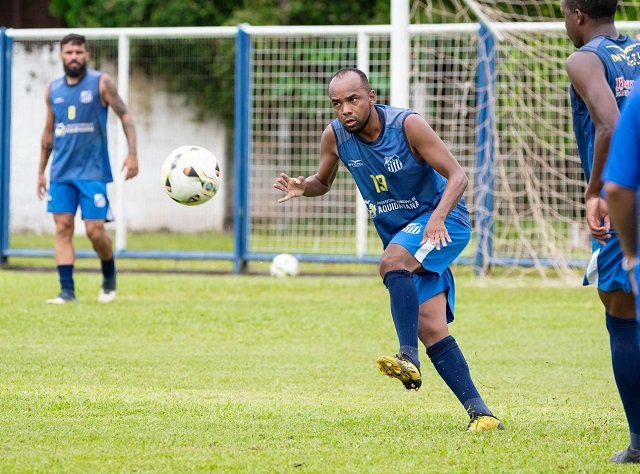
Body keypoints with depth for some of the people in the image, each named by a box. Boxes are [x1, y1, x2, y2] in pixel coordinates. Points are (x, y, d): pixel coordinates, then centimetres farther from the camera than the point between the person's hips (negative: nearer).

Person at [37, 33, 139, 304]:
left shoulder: (101, 83, -4)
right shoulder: (53, 89, 9)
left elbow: (125, 116, -2)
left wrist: (132, 154, -13)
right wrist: (41, 170, 17)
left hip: (92, 171, -4)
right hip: (61, 171, 4)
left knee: (95, 231, -6)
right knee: (63, 228, -4)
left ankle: (109, 276, 21)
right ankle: (67, 290, -2)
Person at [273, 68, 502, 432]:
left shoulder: (407, 125, -20)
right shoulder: (335, 136, -5)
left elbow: (457, 176, -20)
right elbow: (323, 182, 13)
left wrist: (437, 218, -37)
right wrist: (303, 187, -11)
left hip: (443, 223, -6)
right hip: (399, 235, 6)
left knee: (392, 263, -35)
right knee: (431, 329, -5)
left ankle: (409, 359, -42)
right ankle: (479, 412, -5)